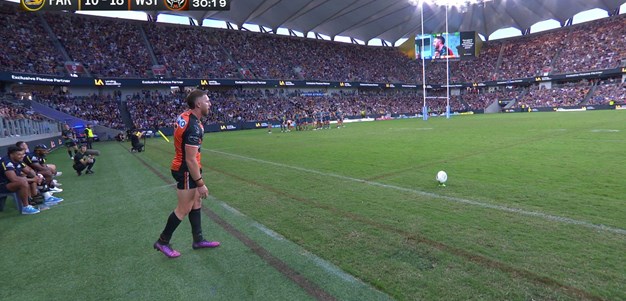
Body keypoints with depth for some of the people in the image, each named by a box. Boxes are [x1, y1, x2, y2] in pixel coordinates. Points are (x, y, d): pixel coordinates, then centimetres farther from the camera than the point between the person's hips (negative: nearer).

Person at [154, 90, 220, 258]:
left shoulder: (184, 116, 3)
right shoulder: (194, 127, -27)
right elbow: (190, 160, -26)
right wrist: (200, 183, -21)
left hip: (183, 167, 10)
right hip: (186, 171, -10)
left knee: (196, 203, 16)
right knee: (184, 209, 3)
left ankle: (198, 240, 26)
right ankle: (162, 242, 21)